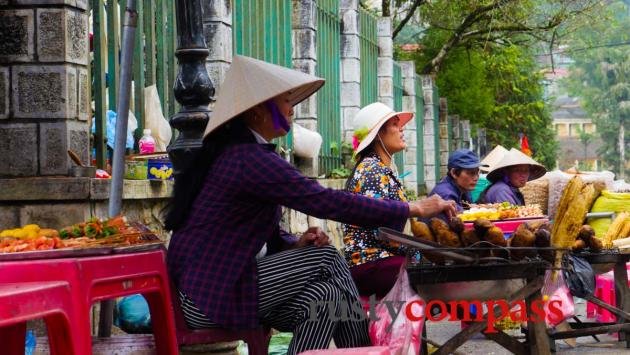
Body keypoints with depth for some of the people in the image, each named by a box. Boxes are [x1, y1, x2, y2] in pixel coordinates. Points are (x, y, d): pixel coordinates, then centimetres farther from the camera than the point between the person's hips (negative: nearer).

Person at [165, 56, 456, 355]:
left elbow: (260, 233, 21)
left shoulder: (232, 153, 16)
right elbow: (325, 202, -20)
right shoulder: (250, 158, -16)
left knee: (324, 293, -4)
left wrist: (294, 244, -1)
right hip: (211, 296, -9)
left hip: (205, 287, 9)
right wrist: (412, 209, -14)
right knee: (326, 259, -10)